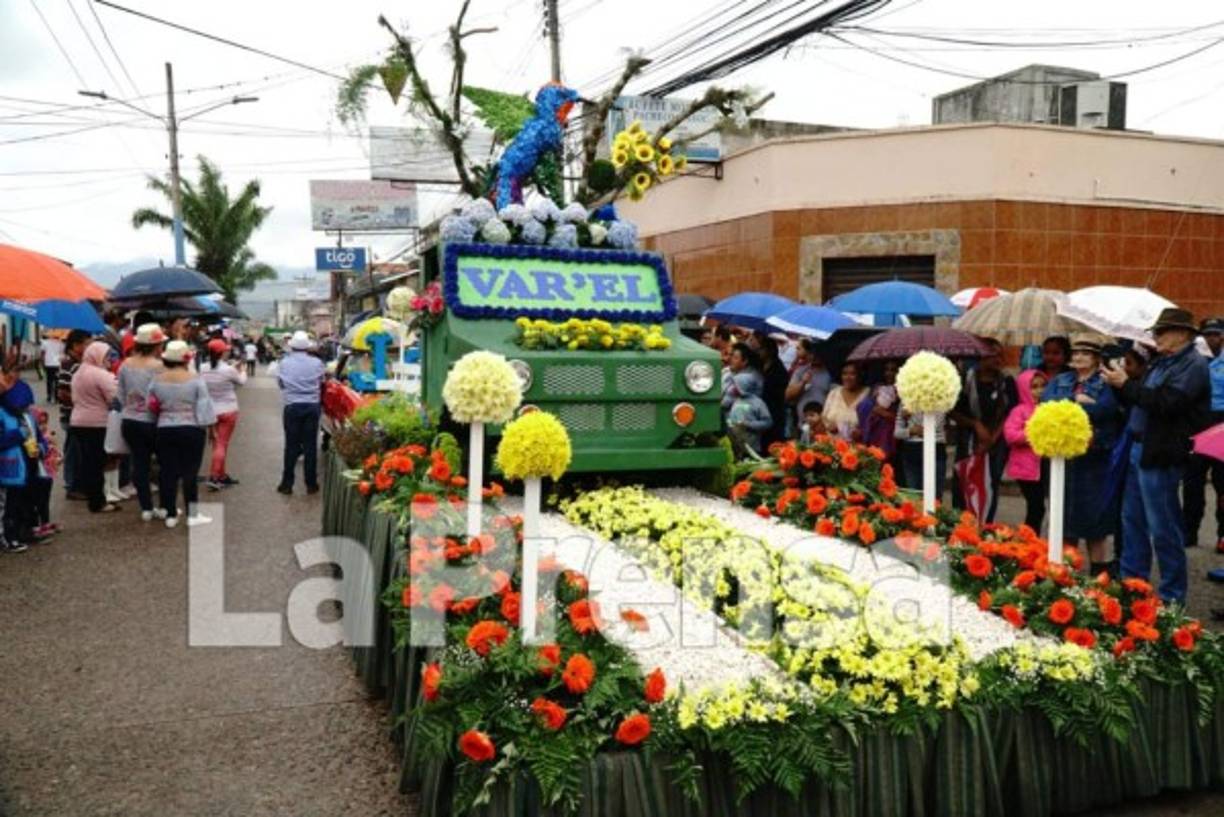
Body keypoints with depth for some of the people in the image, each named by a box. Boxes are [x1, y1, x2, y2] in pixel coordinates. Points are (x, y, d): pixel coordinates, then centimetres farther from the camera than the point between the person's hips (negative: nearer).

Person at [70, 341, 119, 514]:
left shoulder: (78, 373, 14)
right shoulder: (102, 375, -15)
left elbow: (75, 398, 21)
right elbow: (115, 398, -18)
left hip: (78, 421, 9)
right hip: (98, 423, -9)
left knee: (86, 460, 13)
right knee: (97, 462, -4)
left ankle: (89, 495, 22)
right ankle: (97, 502, -1)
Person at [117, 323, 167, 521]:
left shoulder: (126, 365, 2)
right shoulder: (158, 367, -15)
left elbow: (121, 396, 9)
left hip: (130, 422, 5)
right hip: (151, 422, -5)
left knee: (139, 464, 9)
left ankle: (146, 508, 11)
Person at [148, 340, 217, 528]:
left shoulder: (157, 380, 0)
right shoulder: (195, 379, -8)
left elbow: (151, 406, 4)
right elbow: (204, 407, -9)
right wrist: (209, 425, 3)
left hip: (164, 430, 3)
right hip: (191, 430, -3)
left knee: (168, 471, 8)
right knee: (190, 472, 3)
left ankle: (171, 514, 15)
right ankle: (193, 515, 8)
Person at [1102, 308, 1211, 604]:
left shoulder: (1193, 365, -12)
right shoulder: (1162, 363, 14)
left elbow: (1166, 403, -25)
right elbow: (1139, 400, 15)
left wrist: (1126, 384, -19)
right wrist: (1118, 384, -1)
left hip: (1160, 456, -9)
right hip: (1140, 450, 9)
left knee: (1163, 529, -2)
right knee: (1133, 521, 16)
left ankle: (1172, 598, 8)